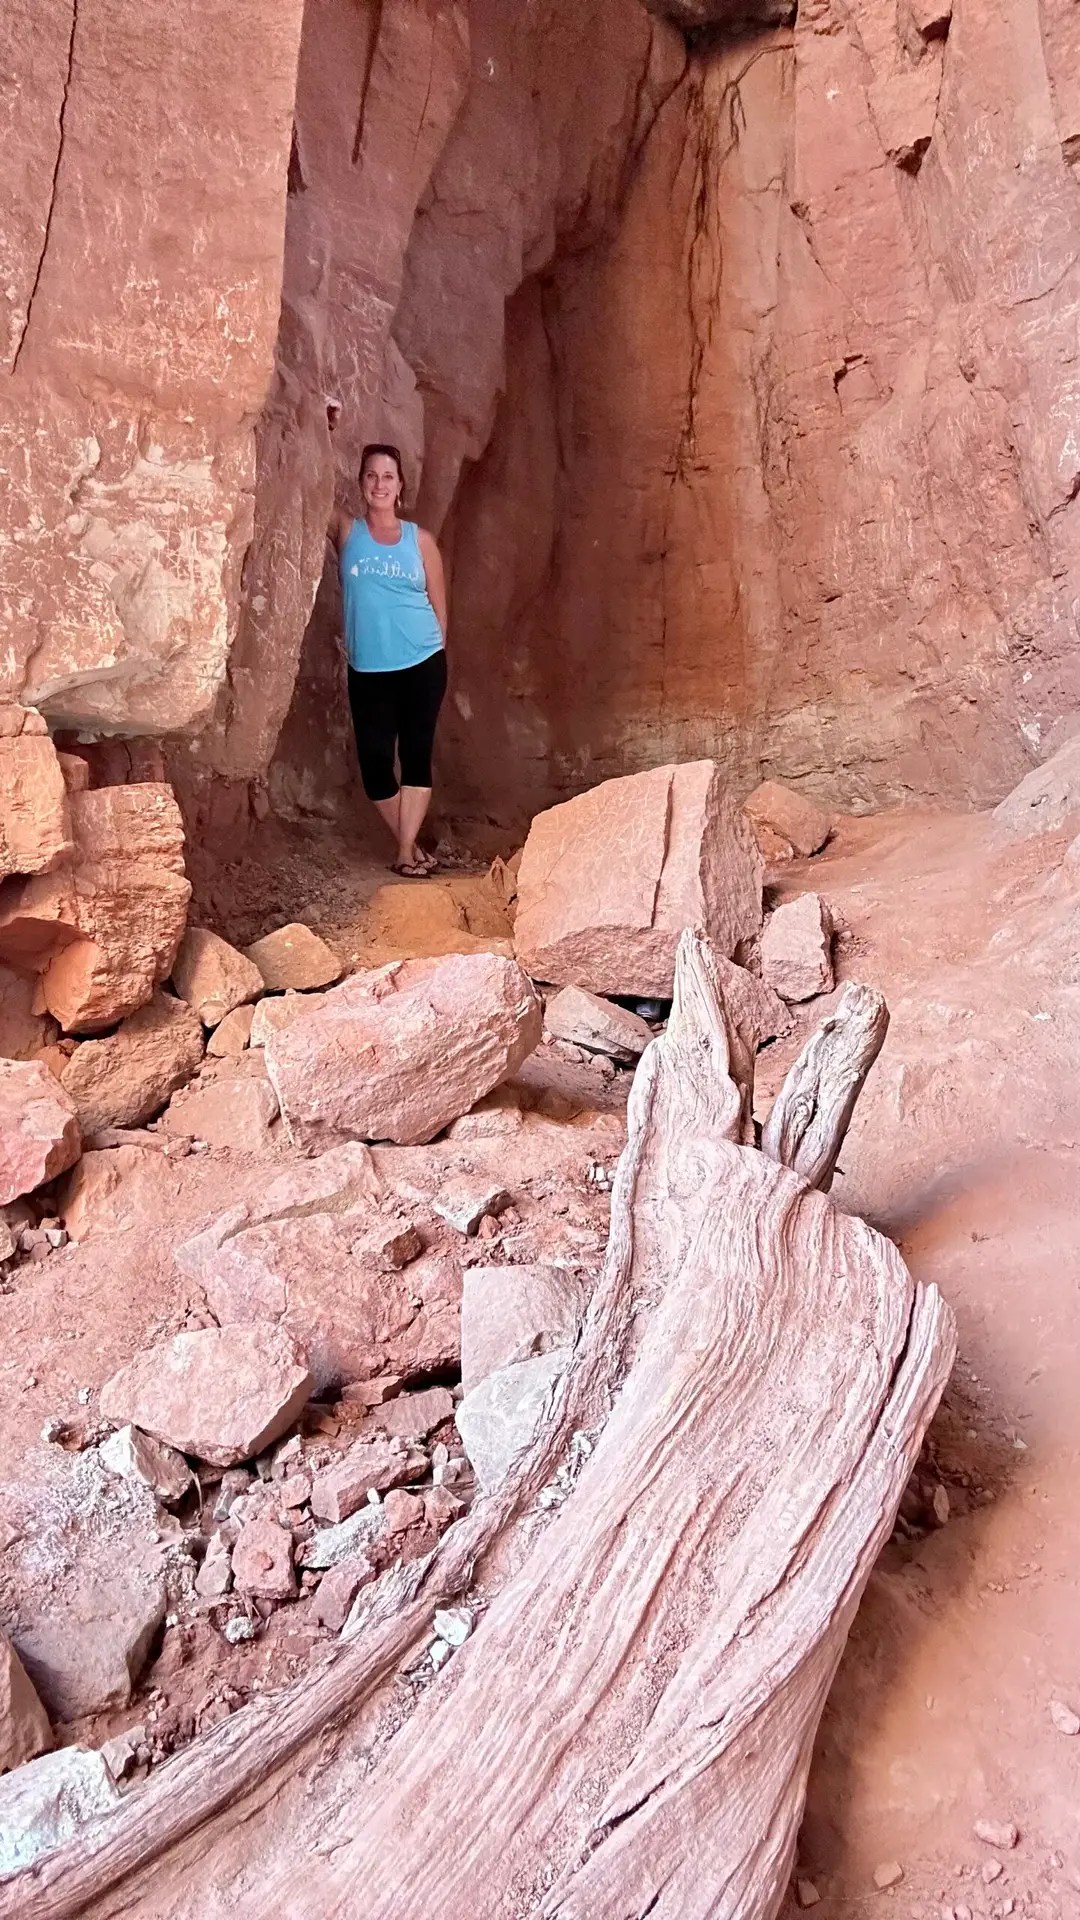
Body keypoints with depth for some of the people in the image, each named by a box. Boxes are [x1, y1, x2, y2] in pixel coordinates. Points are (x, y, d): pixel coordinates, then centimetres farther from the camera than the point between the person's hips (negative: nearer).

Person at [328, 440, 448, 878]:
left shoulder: (420, 540, 5)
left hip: (421, 665, 0)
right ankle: (410, 845, 16)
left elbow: (439, 605, 9)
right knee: (374, 760, -1)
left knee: (416, 755, -1)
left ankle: (405, 851, 4)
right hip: (367, 669, 1)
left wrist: (433, 655, 8)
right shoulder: (346, 531, 6)